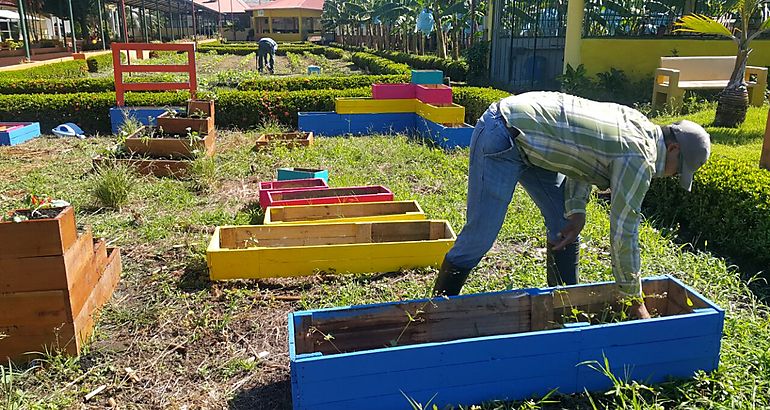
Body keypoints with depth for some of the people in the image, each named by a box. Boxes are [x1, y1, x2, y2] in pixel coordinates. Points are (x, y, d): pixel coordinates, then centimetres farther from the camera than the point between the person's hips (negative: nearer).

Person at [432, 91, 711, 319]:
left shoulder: (638, 123, 8)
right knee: (480, 236, -8)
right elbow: (623, 233, -15)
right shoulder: (640, 159, -17)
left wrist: (576, 210, 1)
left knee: (563, 224, 11)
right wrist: (636, 301, -4)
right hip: (501, 137, -10)